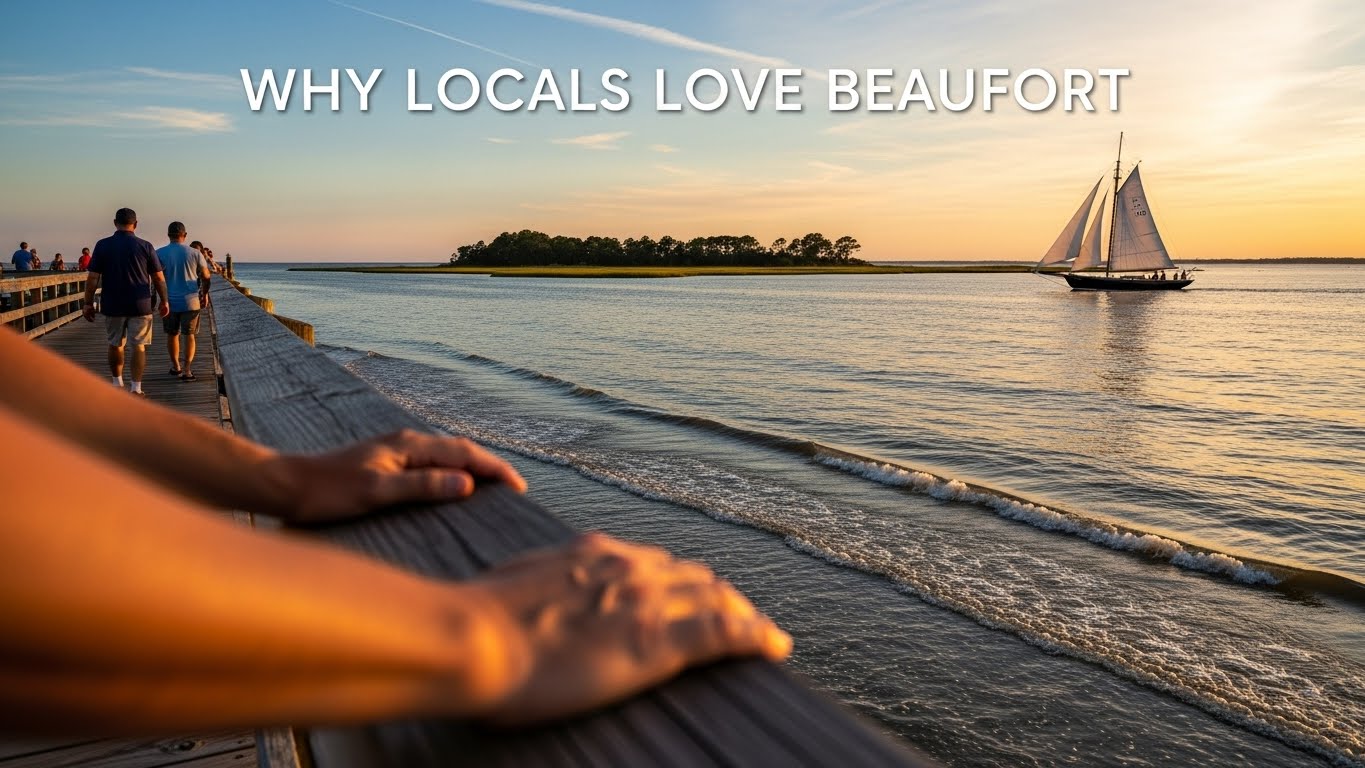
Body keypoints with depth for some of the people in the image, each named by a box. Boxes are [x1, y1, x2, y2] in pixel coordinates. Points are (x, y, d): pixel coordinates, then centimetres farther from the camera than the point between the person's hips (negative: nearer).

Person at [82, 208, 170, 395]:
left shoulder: (103, 245, -2)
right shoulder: (145, 246, -3)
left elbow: (93, 278, -3)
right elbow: (158, 278, -1)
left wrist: (88, 303, 4)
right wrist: (164, 301, 10)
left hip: (112, 306, 1)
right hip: (140, 305, -1)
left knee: (115, 345, 16)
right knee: (139, 346, 3)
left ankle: (117, 384, 26)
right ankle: (136, 388, -1)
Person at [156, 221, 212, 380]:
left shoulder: (159, 253, -4)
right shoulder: (195, 253, -3)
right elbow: (206, 277, 3)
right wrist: (204, 295, 17)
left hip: (169, 302, 1)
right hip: (191, 301, -1)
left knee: (172, 334, 15)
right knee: (189, 335, 4)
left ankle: (176, 367, 28)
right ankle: (187, 370, -6)